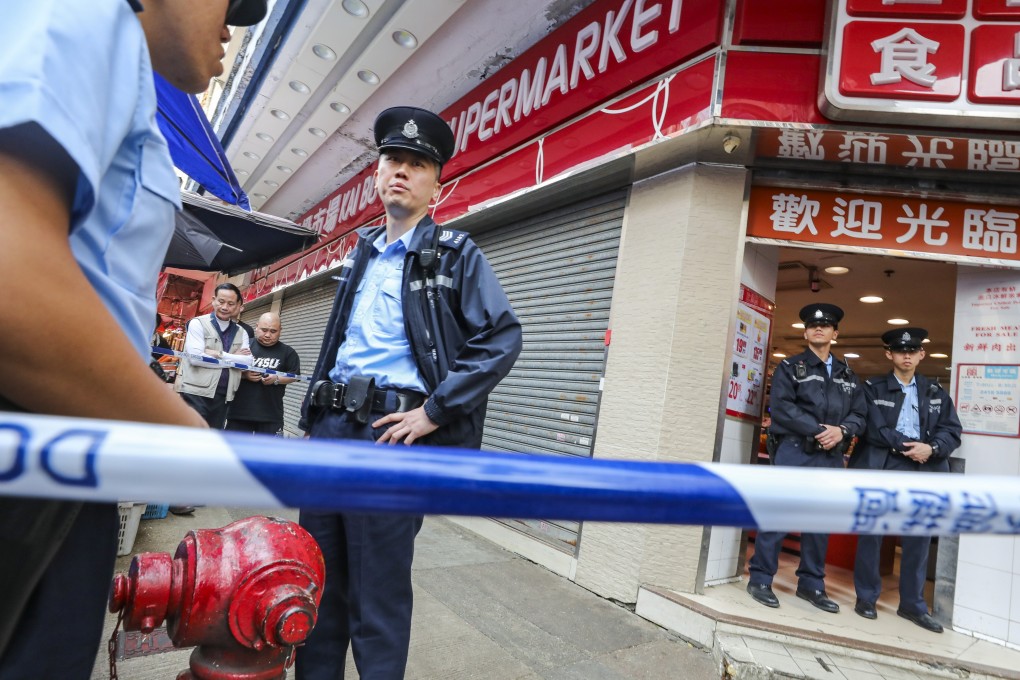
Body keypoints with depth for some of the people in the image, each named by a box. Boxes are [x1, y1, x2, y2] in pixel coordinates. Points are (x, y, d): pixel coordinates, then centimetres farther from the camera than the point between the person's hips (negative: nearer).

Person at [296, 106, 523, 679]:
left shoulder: (456, 255, -2)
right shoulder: (361, 254, 17)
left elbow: (503, 338, -11)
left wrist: (434, 411, -15)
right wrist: (316, 410, 18)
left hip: (390, 433, -6)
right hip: (329, 425, 7)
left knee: (377, 594, 4)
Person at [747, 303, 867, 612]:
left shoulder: (847, 375, 18)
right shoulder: (790, 367, 4)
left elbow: (860, 414, 11)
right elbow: (781, 407, -9)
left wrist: (842, 431, -10)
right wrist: (817, 431, -16)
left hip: (831, 457, 5)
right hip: (794, 451, -4)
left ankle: (811, 584, 22)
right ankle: (760, 579, 4)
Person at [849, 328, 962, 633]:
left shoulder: (936, 392, 13)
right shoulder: (873, 388, 2)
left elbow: (952, 431, 5)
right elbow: (873, 429, -8)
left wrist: (931, 449, -13)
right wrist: (907, 447, -14)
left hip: (922, 472, 3)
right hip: (880, 468, -3)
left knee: (918, 539, 6)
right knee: (871, 534, 4)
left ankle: (912, 605, 20)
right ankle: (866, 598, 17)